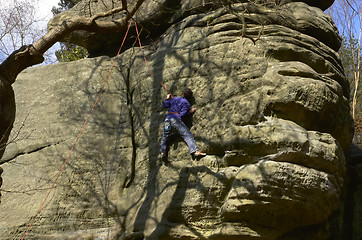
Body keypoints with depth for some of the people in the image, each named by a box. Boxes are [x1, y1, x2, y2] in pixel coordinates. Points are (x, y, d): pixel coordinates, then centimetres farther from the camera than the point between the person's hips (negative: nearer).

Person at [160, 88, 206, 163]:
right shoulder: (186, 103, 7)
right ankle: (194, 151, -27)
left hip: (167, 119, 6)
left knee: (165, 139, 16)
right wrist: (190, 112, 7)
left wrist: (167, 99, 51)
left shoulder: (174, 99, 24)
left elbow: (165, 105, 36)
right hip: (176, 120, -6)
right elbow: (182, 114, -5)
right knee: (188, 135, -12)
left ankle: (163, 152, 0)